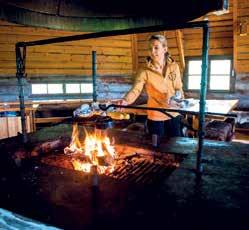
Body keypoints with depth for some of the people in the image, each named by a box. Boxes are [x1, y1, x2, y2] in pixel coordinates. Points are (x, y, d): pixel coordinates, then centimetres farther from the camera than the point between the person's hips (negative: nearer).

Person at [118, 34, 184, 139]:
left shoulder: (174, 67, -2)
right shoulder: (145, 71, -11)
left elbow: (179, 88, 5)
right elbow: (135, 90, -23)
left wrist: (176, 97, -17)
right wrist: (126, 100, -43)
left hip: (174, 115, 3)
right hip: (155, 117, -2)